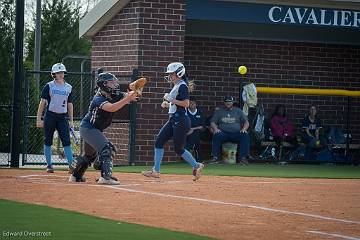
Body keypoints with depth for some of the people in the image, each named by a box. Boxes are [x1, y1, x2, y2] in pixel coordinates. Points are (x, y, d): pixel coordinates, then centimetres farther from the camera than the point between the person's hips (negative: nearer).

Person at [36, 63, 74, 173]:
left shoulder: (68, 88, 9)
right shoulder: (49, 86, -1)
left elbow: (70, 105, 14)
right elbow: (42, 103, -2)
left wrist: (71, 121, 11)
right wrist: (38, 119, -7)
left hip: (63, 117, 2)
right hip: (50, 116, -2)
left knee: (66, 142, -7)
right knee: (48, 141, 4)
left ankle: (71, 165, -11)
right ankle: (49, 165, 13)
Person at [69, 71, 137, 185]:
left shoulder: (115, 96, -3)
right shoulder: (99, 99, -27)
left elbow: (127, 96, -14)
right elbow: (111, 108, -44)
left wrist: (134, 92, -38)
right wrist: (127, 98, -49)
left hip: (96, 130, 10)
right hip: (88, 127, -10)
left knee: (90, 154, 25)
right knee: (107, 148, -25)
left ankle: (75, 175, 43)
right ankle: (106, 176, -30)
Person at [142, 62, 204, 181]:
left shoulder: (182, 86, -13)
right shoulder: (175, 87, 17)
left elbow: (186, 104, -22)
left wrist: (171, 100, -18)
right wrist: (167, 104, 9)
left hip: (181, 121, -10)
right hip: (173, 120, 10)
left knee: (178, 149, -4)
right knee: (159, 141, 3)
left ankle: (196, 166, 13)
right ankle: (156, 171, 4)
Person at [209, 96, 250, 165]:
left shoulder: (238, 111, 19)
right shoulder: (219, 112, 19)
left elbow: (246, 122, 15)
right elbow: (212, 123, 13)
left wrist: (244, 129, -7)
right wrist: (215, 128, -10)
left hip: (236, 133, 0)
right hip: (224, 133, 0)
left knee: (245, 136, -30)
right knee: (217, 135, -33)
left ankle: (243, 158, -31)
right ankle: (215, 157, -31)